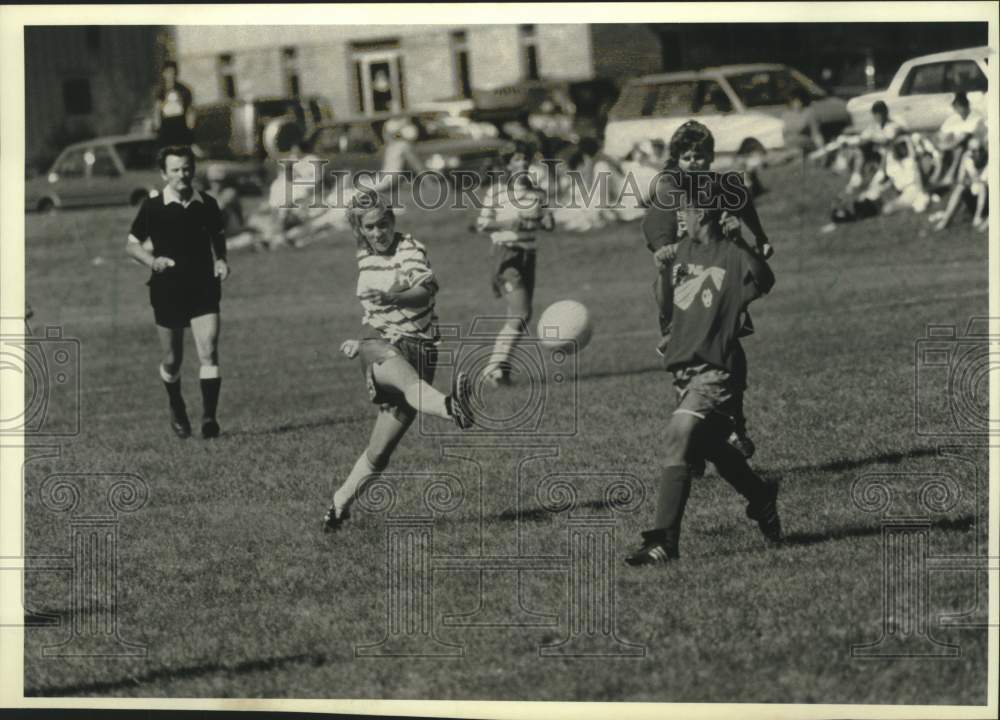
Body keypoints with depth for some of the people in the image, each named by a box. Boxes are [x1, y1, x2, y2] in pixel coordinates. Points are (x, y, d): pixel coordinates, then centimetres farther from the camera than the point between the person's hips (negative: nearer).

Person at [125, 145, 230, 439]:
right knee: (172, 360, 8)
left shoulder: (207, 204, 2)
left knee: (208, 352, -14)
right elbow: (131, 244, 3)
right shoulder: (153, 206, -5)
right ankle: (177, 411, 34)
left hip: (203, 287, 1)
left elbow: (218, 235, 20)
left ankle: (209, 417, -14)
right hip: (167, 291, -1)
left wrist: (221, 260, 2)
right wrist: (152, 261, -16)